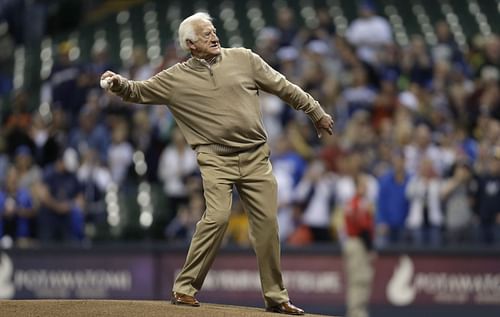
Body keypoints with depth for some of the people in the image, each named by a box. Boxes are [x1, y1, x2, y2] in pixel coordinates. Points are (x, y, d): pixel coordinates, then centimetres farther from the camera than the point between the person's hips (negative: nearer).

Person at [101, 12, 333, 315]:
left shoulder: (243, 59, 5)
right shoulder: (176, 78, 1)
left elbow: (283, 86, 11)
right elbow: (139, 91, 3)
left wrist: (316, 112, 17)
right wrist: (119, 83, -19)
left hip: (256, 156, 3)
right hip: (216, 159, -3)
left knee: (267, 222, 1)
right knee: (217, 217, -21)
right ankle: (185, 288, -10)